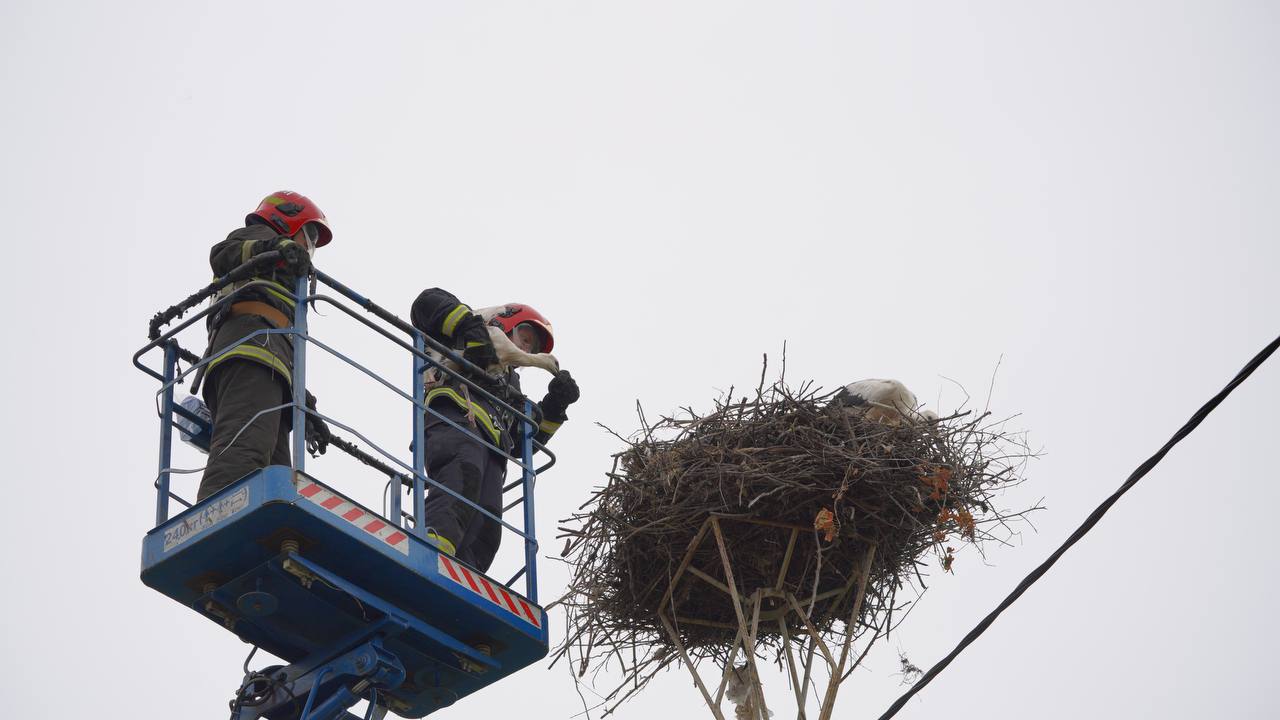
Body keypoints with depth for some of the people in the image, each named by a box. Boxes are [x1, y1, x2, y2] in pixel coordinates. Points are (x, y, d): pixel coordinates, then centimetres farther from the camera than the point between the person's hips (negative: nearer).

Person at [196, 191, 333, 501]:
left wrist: (304, 407, 33)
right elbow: (223, 256, -4)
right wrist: (278, 248, -22)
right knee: (244, 451, -31)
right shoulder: (260, 236, 22)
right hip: (252, 337, -9)